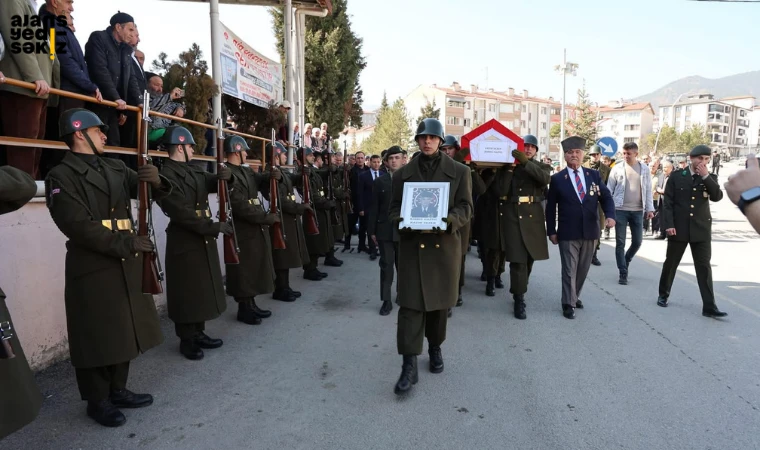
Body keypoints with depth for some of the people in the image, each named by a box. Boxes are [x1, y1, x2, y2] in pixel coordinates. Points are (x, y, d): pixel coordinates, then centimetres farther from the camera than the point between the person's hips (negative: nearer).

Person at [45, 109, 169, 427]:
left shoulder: (115, 168, 12)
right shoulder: (62, 175, -7)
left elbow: (151, 192, 11)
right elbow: (79, 226, -17)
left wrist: (156, 181, -14)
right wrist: (127, 243, -19)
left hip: (127, 264, 7)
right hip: (93, 267, -6)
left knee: (124, 328, 15)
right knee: (97, 335, 4)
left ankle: (118, 389, 31)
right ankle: (97, 400, 20)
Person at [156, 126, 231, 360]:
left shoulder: (194, 170, 12)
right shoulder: (167, 175, -16)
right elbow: (182, 212, -23)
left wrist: (224, 176, -13)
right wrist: (214, 227, -23)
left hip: (203, 238, 9)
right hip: (184, 242, -9)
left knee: (203, 288, 16)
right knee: (187, 292, 2)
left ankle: (199, 333, 29)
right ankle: (186, 340, 16)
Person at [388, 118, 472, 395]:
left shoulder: (459, 171, 4)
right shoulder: (403, 173, 8)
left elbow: (466, 208, 0)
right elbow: (394, 208, 8)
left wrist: (448, 220, -21)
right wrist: (403, 220, -15)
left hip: (445, 245, 0)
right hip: (412, 246, 0)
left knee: (439, 302, 13)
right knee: (410, 304, -5)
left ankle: (435, 348, 35)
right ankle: (409, 364, -1)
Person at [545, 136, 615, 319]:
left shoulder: (594, 175, 6)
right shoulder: (557, 178, -2)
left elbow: (606, 197, 5)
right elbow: (551, 207, 1)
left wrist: (610, 215, -14)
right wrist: (551, 231, -2)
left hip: (590, 232, 3)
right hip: (568, 233, -3)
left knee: (583, 269, 15)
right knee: (569, 270, 0)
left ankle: (575, 296, 34)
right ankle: (568, 303, 10)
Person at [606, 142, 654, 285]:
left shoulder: (644, 169, 4)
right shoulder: (617, 169, -1)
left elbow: (648, 190, 7)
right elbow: (609, 189, 1)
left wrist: (649, 209, 1)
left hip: (638, 211, 2)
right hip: (620, 210, -2)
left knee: (637, 241, 6)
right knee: (620, 243, -1)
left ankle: (625, 262, 32)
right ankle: (623, 273, 7)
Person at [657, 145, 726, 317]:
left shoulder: (711, 178, 7)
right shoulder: (676, 177, 0)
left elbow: (717, 196, -10)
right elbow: (668, 203, -3)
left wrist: (705, 176, -15)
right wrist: (668, 224, -12)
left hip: (701, 229, 1)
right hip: (679, 228, -1)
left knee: (704, 266, -1)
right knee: (670, 263, 10)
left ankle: (709, 306, -1)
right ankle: (663, 295, 28)